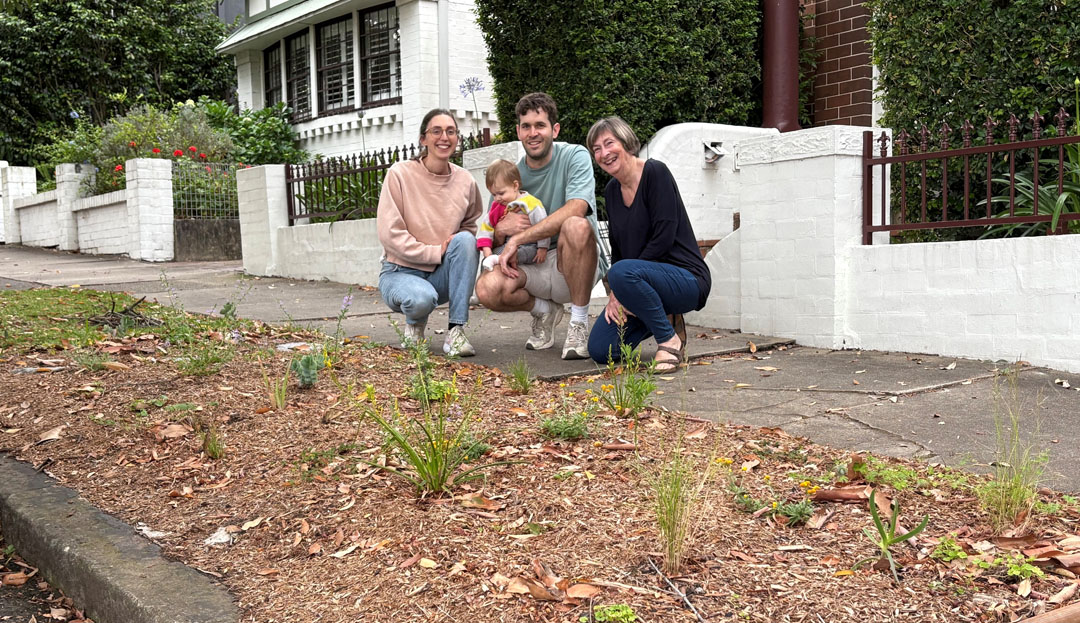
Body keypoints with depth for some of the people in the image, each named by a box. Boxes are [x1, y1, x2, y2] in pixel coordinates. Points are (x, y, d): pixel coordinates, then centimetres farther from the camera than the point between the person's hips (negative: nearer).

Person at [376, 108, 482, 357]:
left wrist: (460, 241, -11)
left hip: (442, 275, 4)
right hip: (401, 271, -4)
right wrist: (436, 252, -19)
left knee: (465, 240, -27)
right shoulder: (400, 174, -11)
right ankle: (415, 323, 4)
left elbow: (471, 226, 13)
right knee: (421, 298, -38)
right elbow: (390, 234, -15)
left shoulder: (465, 181, -1)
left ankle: (456, 331, -23)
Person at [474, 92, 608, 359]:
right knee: (487, 289, -27)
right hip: (533, 269, 3)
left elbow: (574, 210, -25)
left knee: (576, 226, -37)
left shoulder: (575, 156, -6)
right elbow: (490, 236, 7)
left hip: (579, 264, -3)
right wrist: (501, 229, -19)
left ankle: (579, 323, -18)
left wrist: (517, 239, -26)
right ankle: (545, 309, 8)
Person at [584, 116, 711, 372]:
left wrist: (621, 285, -18)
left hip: (687, 279, -7)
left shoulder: (655, 172, -12)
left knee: (623, 272, -37)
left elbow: (663, 238, -19)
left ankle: (670, 341, -16)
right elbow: (617, 249, 13)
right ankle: (665, 319, 16)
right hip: (648, 277, 8)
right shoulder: (611, 191, 10)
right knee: (600, 350, -6)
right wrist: (615, 295, -3)